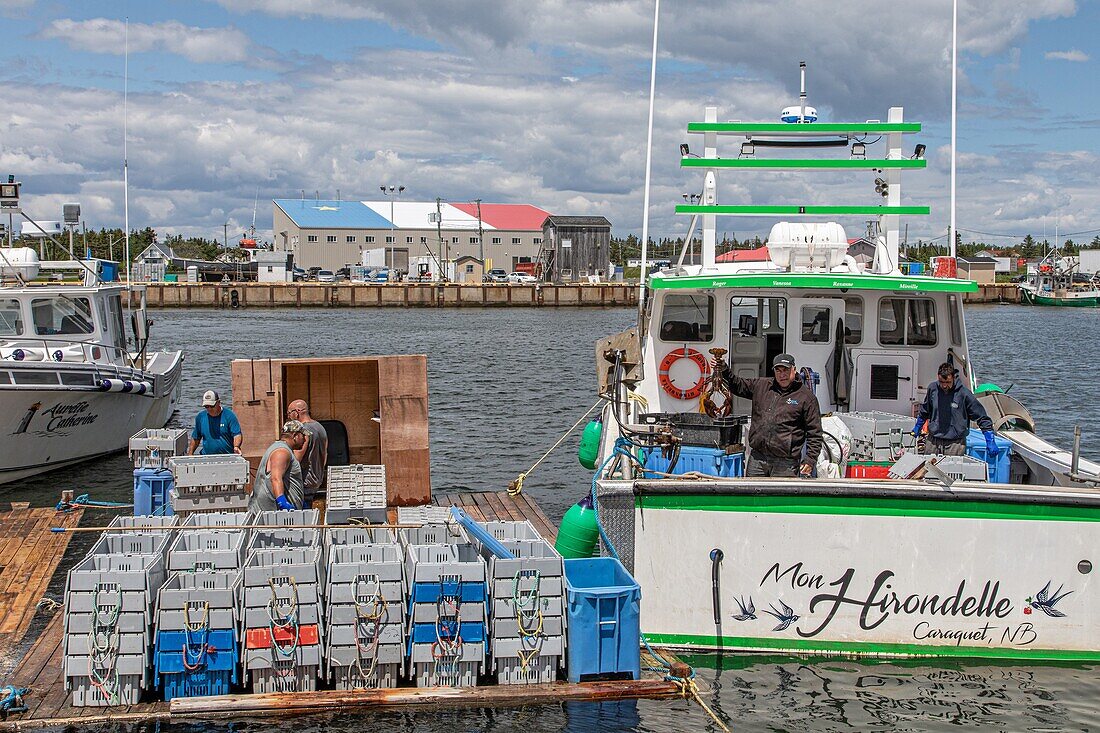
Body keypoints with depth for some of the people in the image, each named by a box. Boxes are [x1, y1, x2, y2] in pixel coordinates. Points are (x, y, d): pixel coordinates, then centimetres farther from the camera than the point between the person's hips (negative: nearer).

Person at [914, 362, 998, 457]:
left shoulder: (964, 394, -10)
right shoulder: (932, 388, 2)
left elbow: (983, 418, -3)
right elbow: (924, 411, 23)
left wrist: (990, 442, -7)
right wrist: (917, 428, 32)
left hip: (955, 444, -4)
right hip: (932, 442, 4)